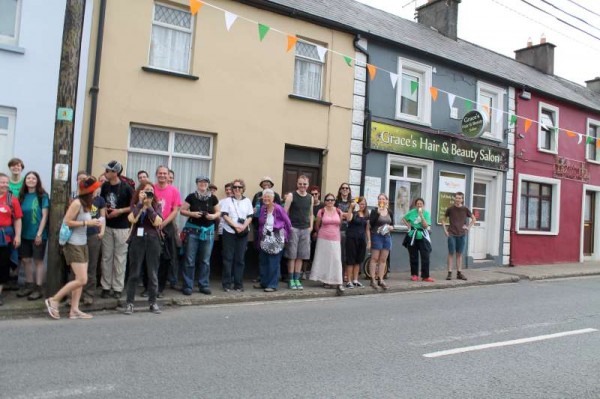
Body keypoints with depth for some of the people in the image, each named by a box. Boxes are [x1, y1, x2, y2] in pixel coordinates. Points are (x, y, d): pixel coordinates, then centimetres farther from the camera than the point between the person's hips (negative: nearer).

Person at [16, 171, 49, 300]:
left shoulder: (43, 196, -5)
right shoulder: (22, 195, 8)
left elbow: (44, 216, -9)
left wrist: (39, 233, -13)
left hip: (38, 234, -5)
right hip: (24, 234, 5)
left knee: (38, 261, 2)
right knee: (25, 260, 10)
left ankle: (38, 288, 8)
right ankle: (29, 285, 23)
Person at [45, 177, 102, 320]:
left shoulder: (86, 204, 10)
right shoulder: (77, 203, -15)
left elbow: (80, 221, 11)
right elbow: (67, 222, -17)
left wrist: (93, 223, -3)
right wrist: (87, 223, -17)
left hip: (83, 244, 9)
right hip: (74, 244, -9)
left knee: (81, 279, 7)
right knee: (81, 280, -9)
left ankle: (74, 310, 11)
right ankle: (53, 300, 6)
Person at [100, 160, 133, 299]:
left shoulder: (126, 187, -9)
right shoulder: (105, 186, 6)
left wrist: (120, 211, -16)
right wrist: (104, 210, -2)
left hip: (122, 227, -4)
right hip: (107, 226, 4)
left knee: (120, 258, 1)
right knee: (106, 257, 8)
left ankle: (117, 288, 9)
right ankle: (106, 286, 17)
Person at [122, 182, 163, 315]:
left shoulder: (156, 205, 7)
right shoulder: (135, 205, 7)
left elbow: (157, 222, -8)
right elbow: (132, 219, -13)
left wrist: (149, 206, -10)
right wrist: (140, 203, -11)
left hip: (153, 241, 1)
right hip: (137, 240, -1)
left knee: (153, 273, 5)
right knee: (134, 273, 1)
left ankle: (153, 302, 14)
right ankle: (129, 303, 8)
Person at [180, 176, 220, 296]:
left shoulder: (213, 198, 3)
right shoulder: (191, 197, -2)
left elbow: (218, 212, 11)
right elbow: (182, 211, 0)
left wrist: (213, 216, -10)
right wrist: (192, 213, -17)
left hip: (208, 231, 2)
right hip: (192, 230, -2)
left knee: (205, 260, 8)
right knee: (190, 259, 0)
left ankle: (204, 285, 18)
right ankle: (187, 286, 8)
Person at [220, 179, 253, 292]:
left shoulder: (247, 201, 9)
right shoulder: (227, 200, 4)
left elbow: (250, 217, 5)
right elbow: (225, 216, -5)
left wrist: (243, 226, -13)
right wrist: (235, 226, -16)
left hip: (243, 233, 2)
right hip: (229, 232, -1)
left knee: (240, 259, 3)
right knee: (228, 258, 0)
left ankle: (238, 284, 10)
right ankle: (226, 284, 7)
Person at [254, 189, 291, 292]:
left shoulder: (278, 208, -12)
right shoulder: (263, 208, 5)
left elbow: (287, 222, -5)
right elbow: (260, 223, 11)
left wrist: (286, 235, 1)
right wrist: (260, 236, 7)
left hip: (276, 239, -6)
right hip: (265, 238, 6)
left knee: (274, 263, -2)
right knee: (263, 261, 13)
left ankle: (273, 285, 6)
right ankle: (264, 282, 25)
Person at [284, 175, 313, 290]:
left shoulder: (310, 198, 11)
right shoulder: (291, 196, -3)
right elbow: (285, 212, -5)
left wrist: (311, 227, 9)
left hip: (305, 229, 4)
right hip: (293, 228, -4)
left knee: (301, 256, 7)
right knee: (292, 255, -1)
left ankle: (297, 279, 15)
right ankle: (290, 280, 7)